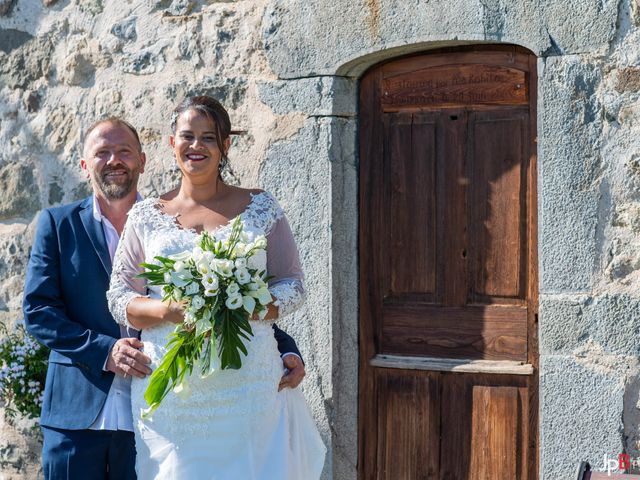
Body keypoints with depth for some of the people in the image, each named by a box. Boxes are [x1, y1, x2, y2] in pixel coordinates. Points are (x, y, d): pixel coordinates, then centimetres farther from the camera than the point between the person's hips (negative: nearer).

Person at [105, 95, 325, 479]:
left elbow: (293, 285, 6)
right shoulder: (146, 216, 9)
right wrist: (168, 311, -15)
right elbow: (119, 298, 6)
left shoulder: (261, 209, 8)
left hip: (249, 383, 0)